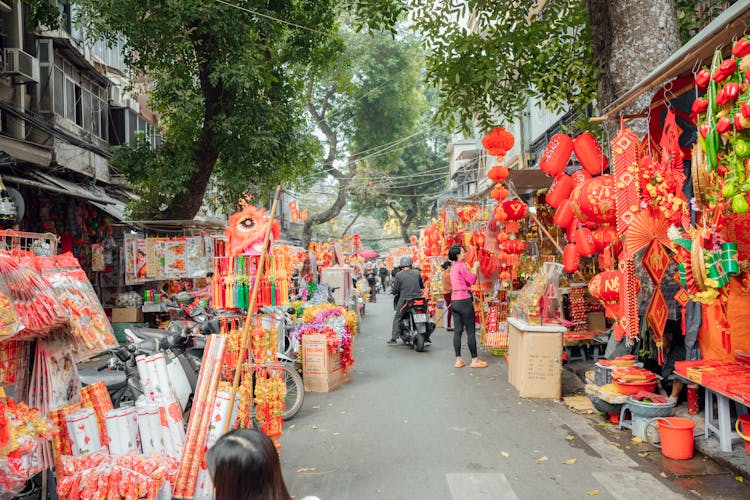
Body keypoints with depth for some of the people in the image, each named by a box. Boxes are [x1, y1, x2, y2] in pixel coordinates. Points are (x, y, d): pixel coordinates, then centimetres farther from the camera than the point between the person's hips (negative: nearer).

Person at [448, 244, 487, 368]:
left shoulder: (453, 266, 17)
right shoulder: (461, 265, -10)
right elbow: (472, 281, -13)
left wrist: (472, 270, 18)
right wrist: (475, 268, -1)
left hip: (454, 300, 9)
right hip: (464, 300, -9)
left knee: (457, 331, 7)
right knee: (471, 331, -2)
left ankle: (458, 360, 9)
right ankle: (475, 360, 3)